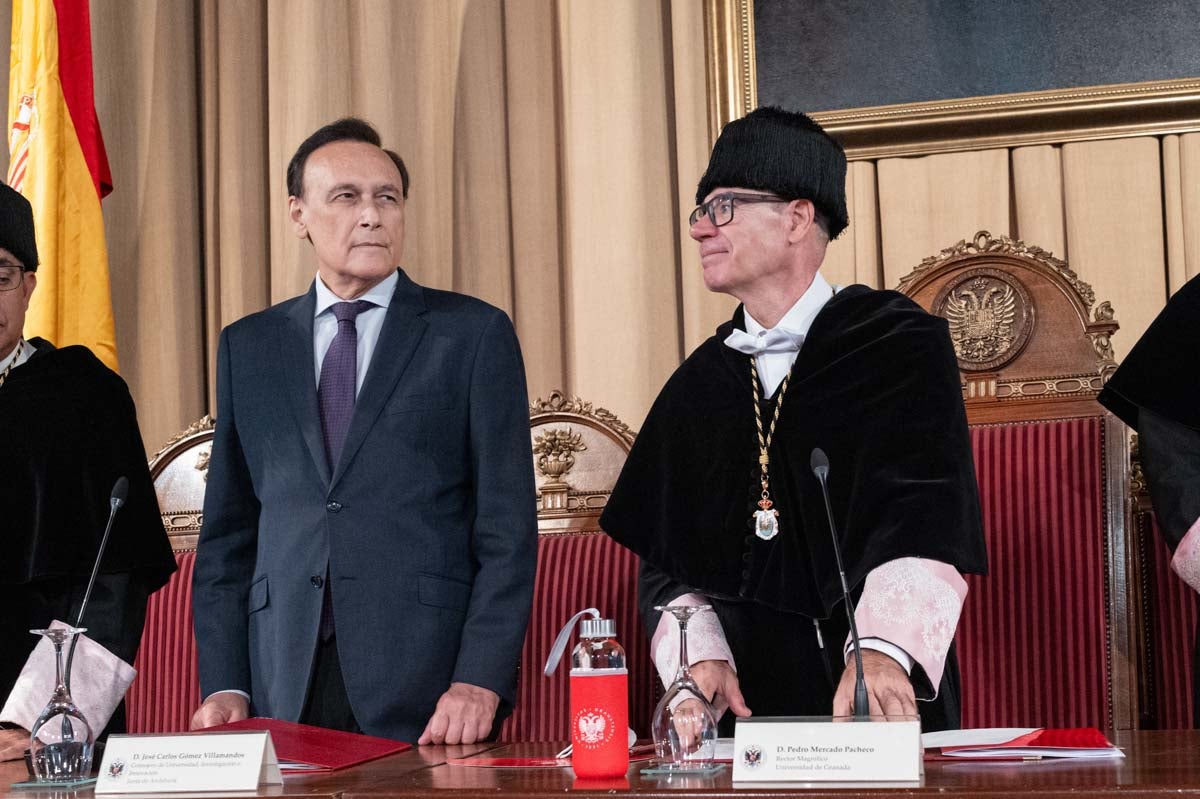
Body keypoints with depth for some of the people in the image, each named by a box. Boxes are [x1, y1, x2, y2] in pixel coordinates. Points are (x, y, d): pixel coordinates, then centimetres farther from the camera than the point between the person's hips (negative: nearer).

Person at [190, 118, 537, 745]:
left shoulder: (473, 333, 3)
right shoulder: (248, 346, 12)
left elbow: (507, 527, -2)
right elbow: (228, 532, 12)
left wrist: (480, 681, -12)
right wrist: (225, 685, 2)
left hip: (430, 694, -2)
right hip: (284, 691, 3)